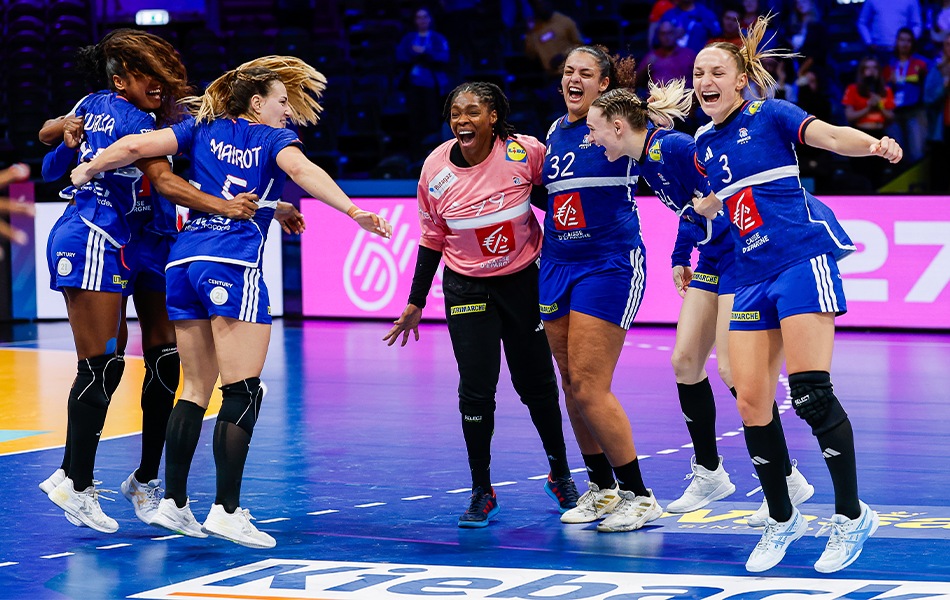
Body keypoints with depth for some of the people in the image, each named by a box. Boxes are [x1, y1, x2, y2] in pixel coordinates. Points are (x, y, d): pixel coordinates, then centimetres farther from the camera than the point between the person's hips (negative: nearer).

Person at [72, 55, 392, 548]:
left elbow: (136, 146, 9)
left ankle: (173, 503, 13)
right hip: (233, 264, -6)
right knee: (242, 392, -7)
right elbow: (301, 170, -14)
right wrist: (354, 212, -23)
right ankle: (226, 509, -13)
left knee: (197, 388, 14)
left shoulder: (204, 129, 18)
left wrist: (86, 171, 24)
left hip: (183, 259, 6)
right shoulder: (274, 138, 7)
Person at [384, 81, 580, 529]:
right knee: (475, 389, -8)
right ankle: (482, 493, 5)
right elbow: (431, 240, 2)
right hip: (466, 290, 0)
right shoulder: (435, 170, -10)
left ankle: (560, 475, 29)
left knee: (537, 384, 7)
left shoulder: (526, 152, -15)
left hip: (524, 283, 0)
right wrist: (415, 303, 4)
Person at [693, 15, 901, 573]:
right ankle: (782, 520, 15)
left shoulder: (771, 115, -1)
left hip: (803, 259, -6)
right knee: (751, 404, -2)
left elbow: (830, 135, -19)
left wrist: (874, 144, -37)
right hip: (751, 277, 6)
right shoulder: (705, 142, 16)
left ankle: (852, 515, -5)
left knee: (811, 393, -17)